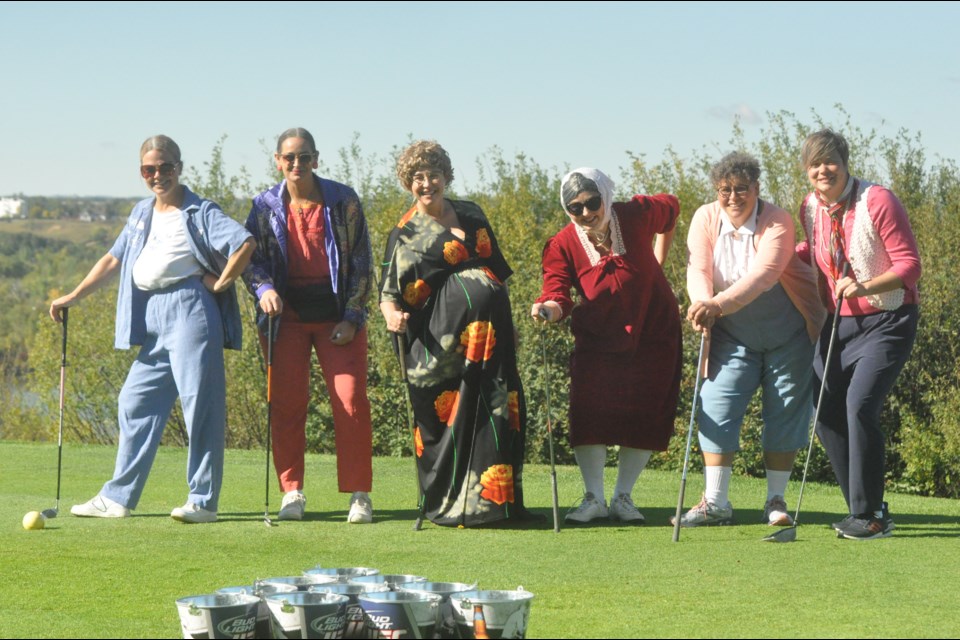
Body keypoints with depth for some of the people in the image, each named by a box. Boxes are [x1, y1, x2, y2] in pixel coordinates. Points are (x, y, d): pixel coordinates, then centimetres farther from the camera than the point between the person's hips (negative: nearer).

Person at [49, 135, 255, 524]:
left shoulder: (199, 212, -2)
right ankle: (118, 498, 15)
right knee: (136, 402, 8)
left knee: (199, 402, -7)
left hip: (190, 309, -8)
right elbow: (114, 260, 26)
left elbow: (245, 242, -14)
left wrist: (220, 284, -10)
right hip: (153, 318, 8)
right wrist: (73, 297, 22)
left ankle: (203, 501, -4)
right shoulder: (142, 214, 20)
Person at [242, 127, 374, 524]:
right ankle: (291, 492, 9)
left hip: (338, 314, -1)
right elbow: (252, 259, 5)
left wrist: (352, 317, -6)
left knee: (351, 401, -7)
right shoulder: (266, 206, 3)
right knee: (287, 404, 0)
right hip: (288, 314, 2)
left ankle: (359, 494, 0)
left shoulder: (343, 201, -2)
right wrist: (264, 290, -18)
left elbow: (361, 261, 0)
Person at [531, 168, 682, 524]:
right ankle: (593, 498, 0)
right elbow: (557, 294, -24)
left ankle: (623, 498, 13)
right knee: (588, 412, -13)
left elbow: (671, 208, 10)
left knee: (645, 414, 0)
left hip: (652, 335, 1)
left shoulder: (637, 215, -12)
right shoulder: (563, 246, -14)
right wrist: (548, 309, -48)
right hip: (597, 341, 0)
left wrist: (658, 259, 11)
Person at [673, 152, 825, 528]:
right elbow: (697, 269, -16)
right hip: (733, 336, 2)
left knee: (784, 415, 3)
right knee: (717, 410, -8)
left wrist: (720, 303, -48)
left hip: (787, 334, -2)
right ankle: (715, 502, -4)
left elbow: (764, 273, -32)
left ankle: (776, 500, 14)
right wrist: (702, 303, -39)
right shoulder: (705, 219, -6)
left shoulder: (778, 222, -17)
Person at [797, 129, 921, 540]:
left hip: (888, 320, -7)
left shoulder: (877, 202, -16)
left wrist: (865, 286, -30)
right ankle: (866, 511, 15)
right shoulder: (810, 208, 2)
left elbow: (909, 265, -17)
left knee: (860, 402, -20)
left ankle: (870, 517, -12)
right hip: (840, 321, 7)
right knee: (827, 412, 2)